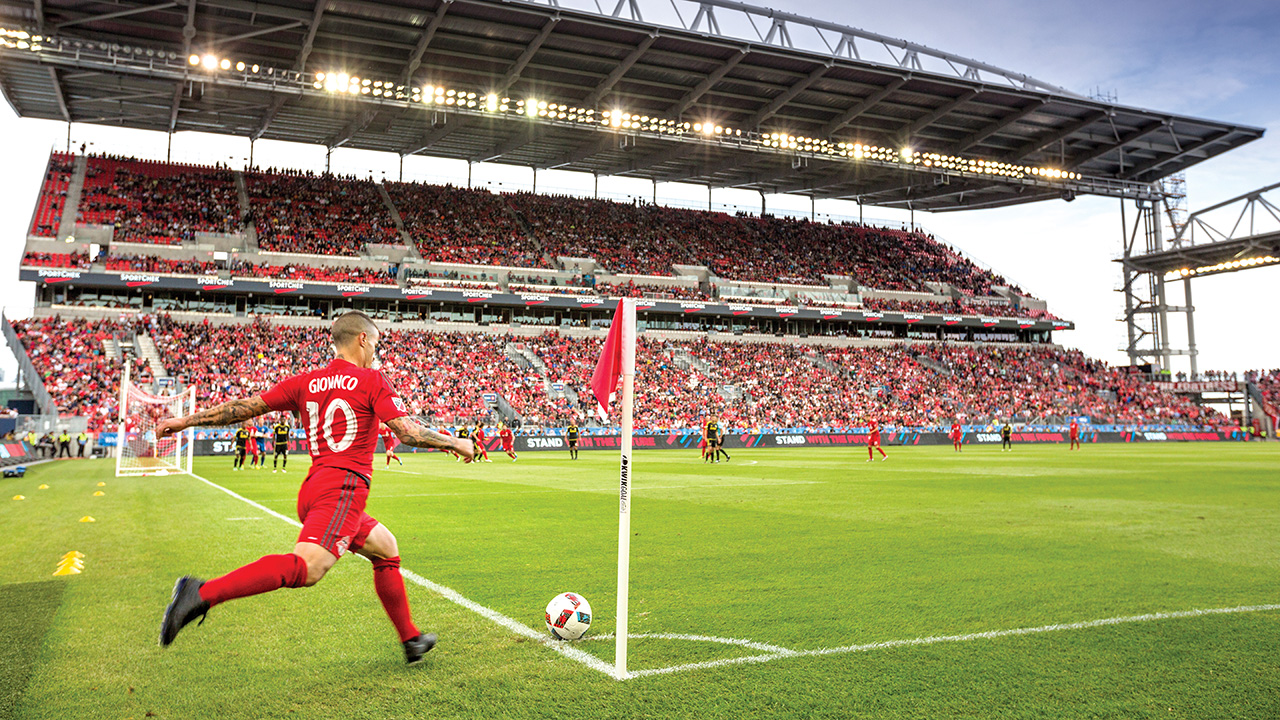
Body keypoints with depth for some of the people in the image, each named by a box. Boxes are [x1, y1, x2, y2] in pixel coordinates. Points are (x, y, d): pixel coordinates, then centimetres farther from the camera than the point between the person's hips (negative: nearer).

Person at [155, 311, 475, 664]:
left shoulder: (305, 382, 15)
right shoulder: (371, 380, 0)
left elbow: (244, 407, 14)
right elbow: (408, 432, -7)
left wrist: (187, 420, 23)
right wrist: (457, 444, 6)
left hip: (314, 486, 9)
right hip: (344, 488, -8)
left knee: (385, 548, 21)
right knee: (305, 568, -22)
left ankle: (410, 640, 27)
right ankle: (203, 593, -35)